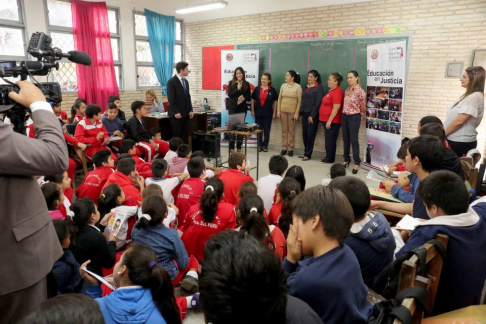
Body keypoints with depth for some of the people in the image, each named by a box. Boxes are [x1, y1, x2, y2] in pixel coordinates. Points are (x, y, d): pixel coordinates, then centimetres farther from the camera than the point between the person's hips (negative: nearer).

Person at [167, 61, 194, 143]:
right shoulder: (172, 81, -9)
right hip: (176, 114, -7)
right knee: (176, 136, -3)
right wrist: (175, 112, -18)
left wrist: (190, 110, 9)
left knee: (185, 135, 7)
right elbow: (171, 99, -14)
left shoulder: (186, 81, 15)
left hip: (185, 113, 7)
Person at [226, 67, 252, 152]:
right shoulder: (231, 83, 2)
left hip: (242, 108, 2)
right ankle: (231, 147, 3)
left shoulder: (246, 84, 6)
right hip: (233, 107, -2)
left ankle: (239, 147, 11)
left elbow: (249, 97, 6)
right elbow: (229, 94, -7)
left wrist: (244, 98, -14)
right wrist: (238, 89, -17)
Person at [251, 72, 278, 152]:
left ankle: (265, 146, 18)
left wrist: (274, 112, 0)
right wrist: (252, 110, 4)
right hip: (258, 113, 1)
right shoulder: (257, 89, 1)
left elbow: (275, 101, 2)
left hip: (268, 113, -1)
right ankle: (260, 145, 19)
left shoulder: (272, 90, -3)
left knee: (266, 130, 8)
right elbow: (253, 99, 6)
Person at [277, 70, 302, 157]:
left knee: (291, 130, 3)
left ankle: (290, 149, 11)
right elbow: (279, 98, 8)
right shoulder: (283, 86, 6)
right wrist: (278, 110, 2)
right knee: (284, 130, 7)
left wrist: (297, 113, -11)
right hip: (283, 111, 3)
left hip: (292, 112, -3)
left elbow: (299, 101, -6)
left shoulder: (298, 87, -5)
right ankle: (284, 148, 15)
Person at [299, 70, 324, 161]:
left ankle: (308, 154, 7)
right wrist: (301, 113, 10)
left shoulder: (319, 88, -7)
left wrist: (312, 115, -16)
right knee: (304, 134, 8)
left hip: (312, 115, -6)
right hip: (305, 114, 7)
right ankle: (305, 152, 18)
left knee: (310, 135, 0)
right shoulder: (307, 87, 15)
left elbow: (318, 103, -13)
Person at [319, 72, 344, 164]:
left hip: (332, 121, -9)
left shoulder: (337, 92, -17)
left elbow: (336, 108, -22)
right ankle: (328, 158, 21)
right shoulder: (332, 91, 14)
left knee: (330, 140, 0)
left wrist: (329, 121, -22)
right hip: (327, 120, 9)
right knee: (328, 140, 13)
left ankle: (329, 159, 9)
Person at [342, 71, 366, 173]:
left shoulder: (360, 91, -11)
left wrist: (359, 114, 9)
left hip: (354, 117, -6)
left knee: (354, 140, -2)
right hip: (345, 116, 6)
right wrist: (344, 113, 15)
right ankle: (346, 159, 25)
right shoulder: (347, 90, 9)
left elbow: (363, 107, -3)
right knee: (345, 139, 12)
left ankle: (357, 163, 6)